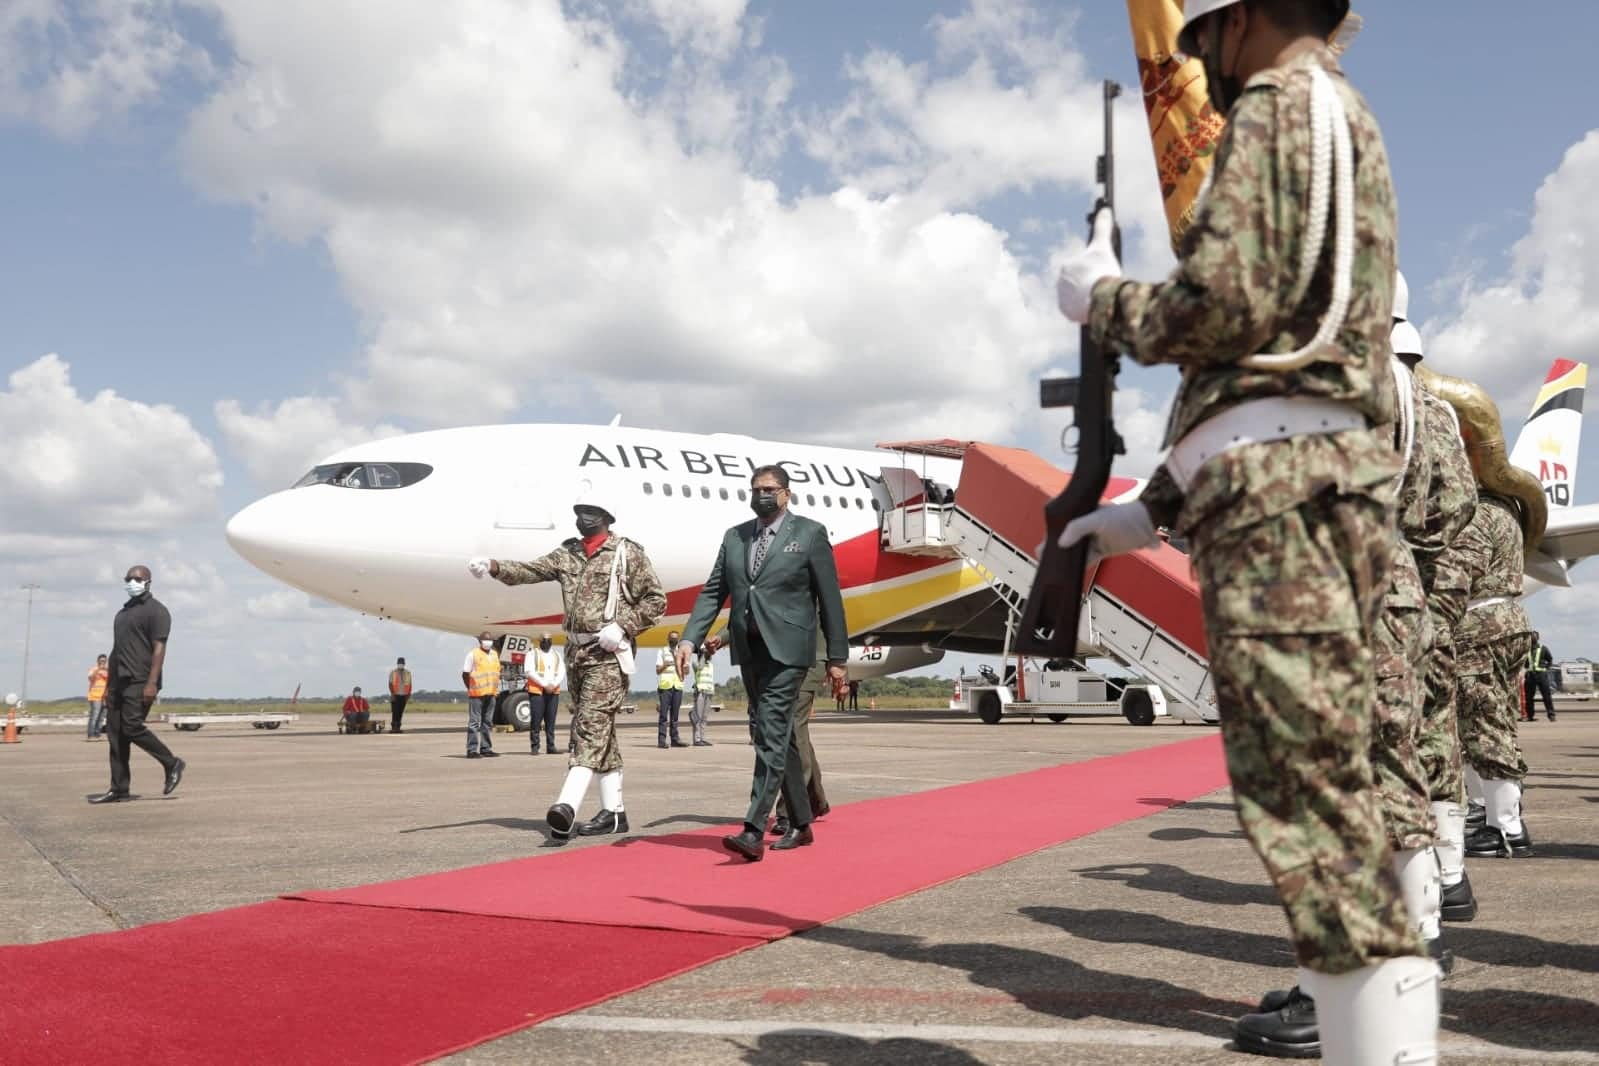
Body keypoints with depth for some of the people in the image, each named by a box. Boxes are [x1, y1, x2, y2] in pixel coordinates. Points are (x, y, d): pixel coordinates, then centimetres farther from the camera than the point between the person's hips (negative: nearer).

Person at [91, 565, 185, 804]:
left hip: (139, 682, -8)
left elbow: (159, 648, -13)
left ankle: (172, 764, 0)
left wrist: (152, 683, -23)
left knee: (132, 727, -16)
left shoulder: (155, 610, -4)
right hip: (119, 682, 8)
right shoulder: (123, 612, 22)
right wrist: (109, 685, 18)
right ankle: (119, 789, 4)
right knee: (115, 733, 3)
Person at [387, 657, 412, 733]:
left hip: (404, 695, 3)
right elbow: (390, 684, 0)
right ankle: (393, 727, -7)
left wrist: (409, 694, 3)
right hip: (395, 695, -3)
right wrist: (392, 694, -10)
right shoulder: (392, 672, 4)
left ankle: (398, 727, 4)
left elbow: (409, 684, 12)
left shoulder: (408, 673, 12)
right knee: (395, 712, -9)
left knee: (400, 712, 1)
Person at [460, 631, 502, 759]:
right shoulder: (473, 654, -4)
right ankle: (472, 750, -4)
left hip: (491, 694, 6)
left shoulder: (494, 654, 15)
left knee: (487, 723, 10)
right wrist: (471, 688, -7)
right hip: (477, 694, -6)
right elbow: (465, 674, -3)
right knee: (474, 722, -5)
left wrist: (496, 689, 13)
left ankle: (486, 748, 16)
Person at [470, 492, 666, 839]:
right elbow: (529, 571, 5)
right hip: (576, 651, 6)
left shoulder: (628, 553, 0)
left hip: (607, 654, -6)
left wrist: (622, 627, -14)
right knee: (598, 731, 8)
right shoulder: (567, 554, 15)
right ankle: (613, 811, 13)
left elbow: (656, 600, -1)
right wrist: (494, 566, -13)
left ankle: (567, 805, -29)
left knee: (591, 726, -16)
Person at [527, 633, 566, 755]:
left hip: (554, 691, 4)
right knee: (536, 720, -6)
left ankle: (551, 746, 7)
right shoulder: (533, 653, 4)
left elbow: (562, 671, 9)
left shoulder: (556, 654, 17)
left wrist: (554, 684, -8)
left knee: (551, 720, 4)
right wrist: (545, 684, -14)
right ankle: (535, 747, -4)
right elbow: (530, 672, -7)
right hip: (537, 690, -4)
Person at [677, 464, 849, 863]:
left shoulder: (810, 533, 0)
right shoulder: (734, 537, 13)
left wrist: (837, 657, -2)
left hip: (787, 649, -6)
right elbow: (713, 592, 10)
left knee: (772, 735, -13)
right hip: (749, 649, 6)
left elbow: (829, 598, -1)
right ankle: (801, 824, 24)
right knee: (779, 737, 13)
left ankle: (753, 832, -18)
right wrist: (689, 639, -3)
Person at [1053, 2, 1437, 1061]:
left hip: (1282, 497, -10)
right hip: (1309, 488, 10)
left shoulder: (1283, 104, -1)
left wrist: (1101, 294, 4)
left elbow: (1225, 307, -16)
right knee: (1323, 788, 12)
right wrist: (1154, 509, 28)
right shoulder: (1347, 121, 29)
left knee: (1308, 793, -15)